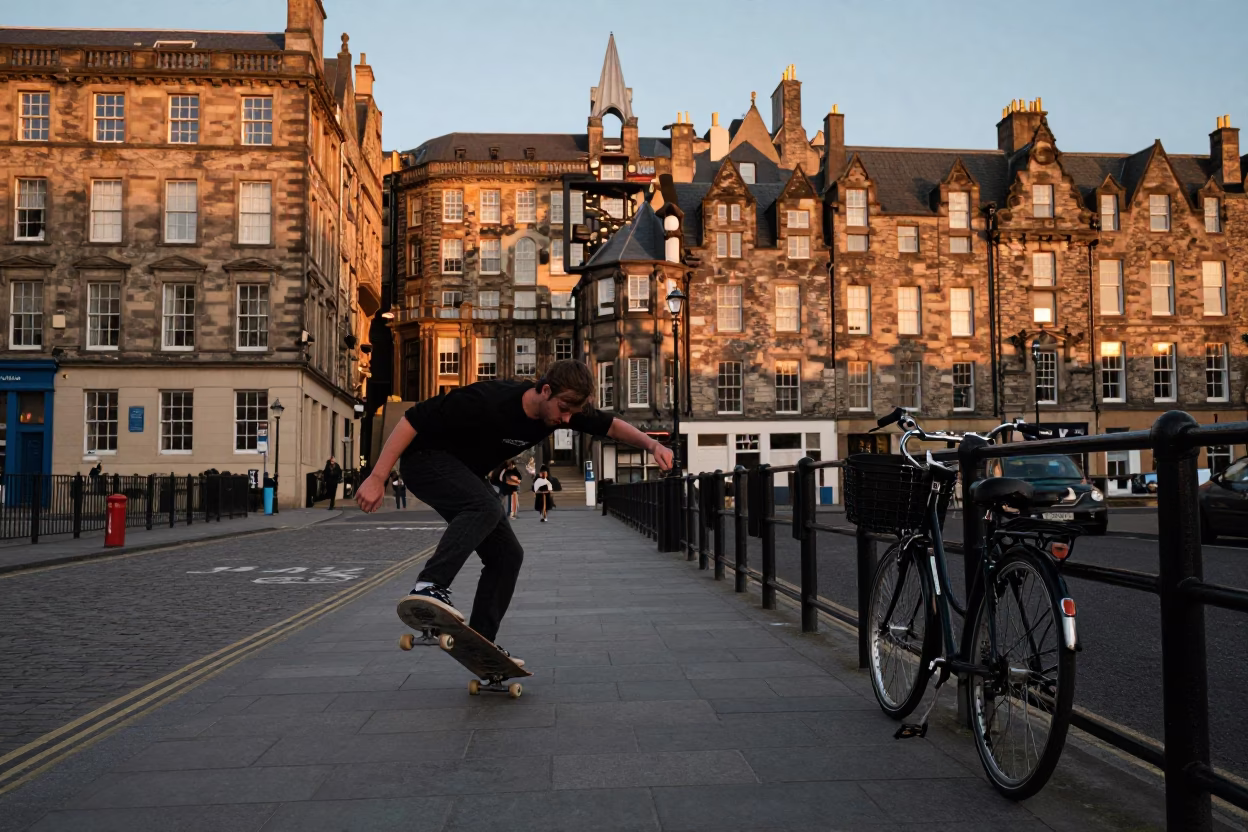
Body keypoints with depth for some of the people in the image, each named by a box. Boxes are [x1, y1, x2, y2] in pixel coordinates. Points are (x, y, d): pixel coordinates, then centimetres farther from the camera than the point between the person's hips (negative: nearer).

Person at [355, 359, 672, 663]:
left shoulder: (563, 407, -12)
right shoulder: (487, 401, -33)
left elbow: (611, 426, 3)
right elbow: (412, 420, -27)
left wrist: (652, 445, -16)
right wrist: (377, 478, -28)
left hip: (464, 475, 8)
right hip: (425, 458, -8)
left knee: (507, 554, 1)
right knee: (486, 509, -35)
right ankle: (429, 587, -41)